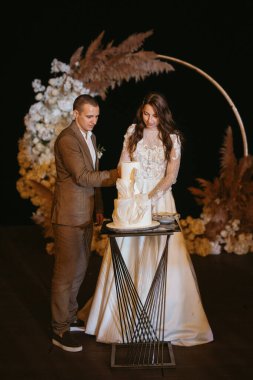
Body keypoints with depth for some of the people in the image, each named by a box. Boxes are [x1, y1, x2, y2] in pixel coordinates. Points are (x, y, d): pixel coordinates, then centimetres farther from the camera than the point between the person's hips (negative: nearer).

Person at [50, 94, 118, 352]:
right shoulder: (67, 139, -16)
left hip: (85, 215, 9)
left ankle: (69, 317, 32)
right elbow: (82, 176, -22)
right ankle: (60, 330, 9)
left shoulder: (90, 137, 13)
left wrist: (98, 207, 17)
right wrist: (115, 175, -20)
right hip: (69, 215, -9)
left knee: (79, 269, 17)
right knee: (66, 272, -2)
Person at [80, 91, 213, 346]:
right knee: (127, 254, 3)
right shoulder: (133, 132, 5)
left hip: (159, 197, -1)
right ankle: (121, 313, 17)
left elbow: (171, 175, -5)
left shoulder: (172, 138, 0)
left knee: (161, 256, -3)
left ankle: (167, 315, 12)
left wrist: (151, 197, -19)